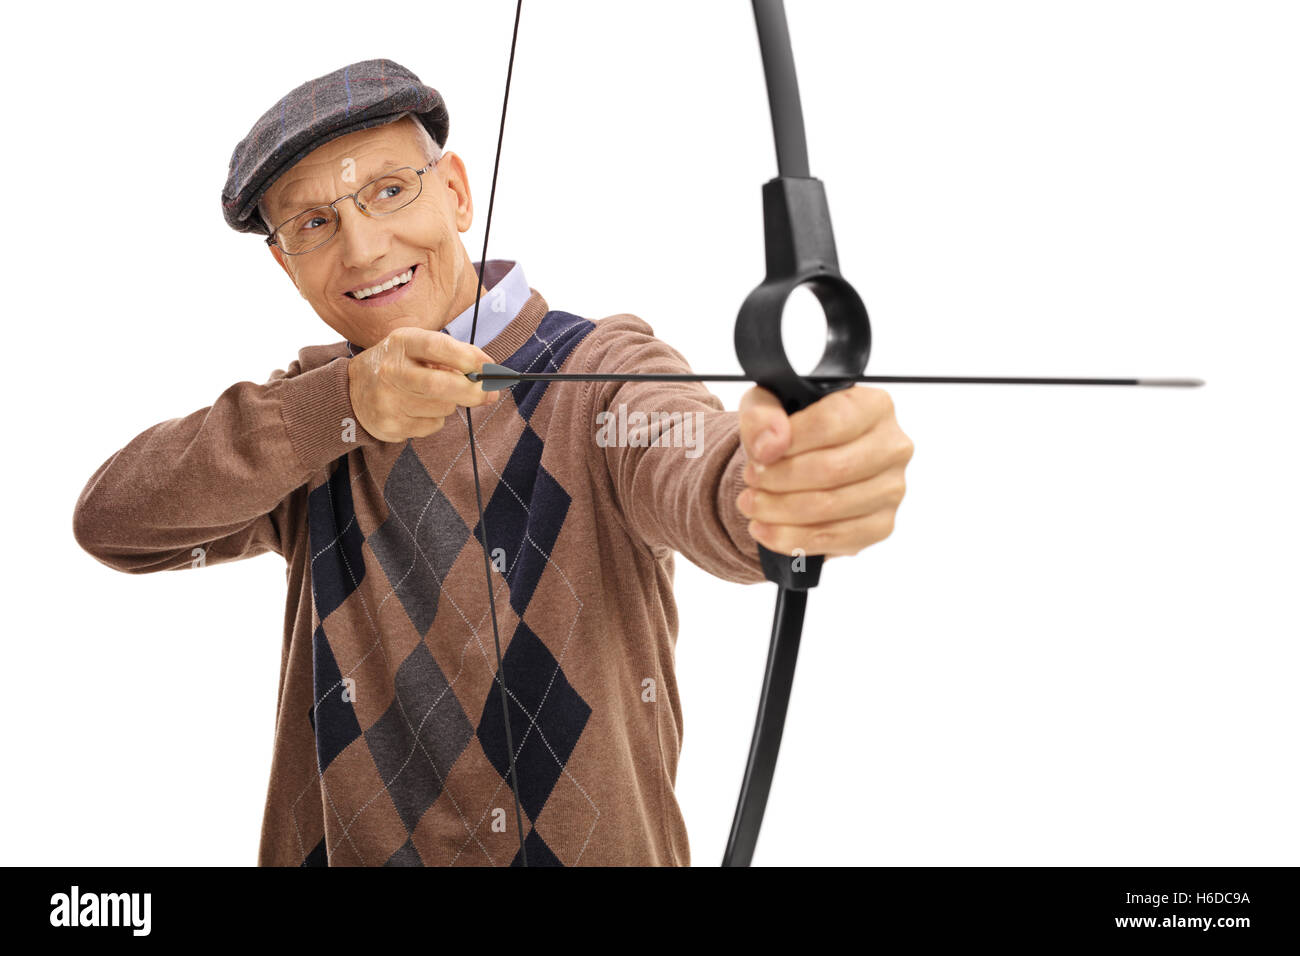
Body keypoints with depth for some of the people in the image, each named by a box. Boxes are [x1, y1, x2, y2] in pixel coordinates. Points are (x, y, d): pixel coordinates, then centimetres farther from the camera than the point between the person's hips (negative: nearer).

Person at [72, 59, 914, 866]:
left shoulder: (599, 375, -11)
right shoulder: (311, 406, 1)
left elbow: (685, 472, -32)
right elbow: (112, 521, -12)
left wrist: (769, 477, -55)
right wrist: (340, 405, -24)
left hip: (587, 840, -3)